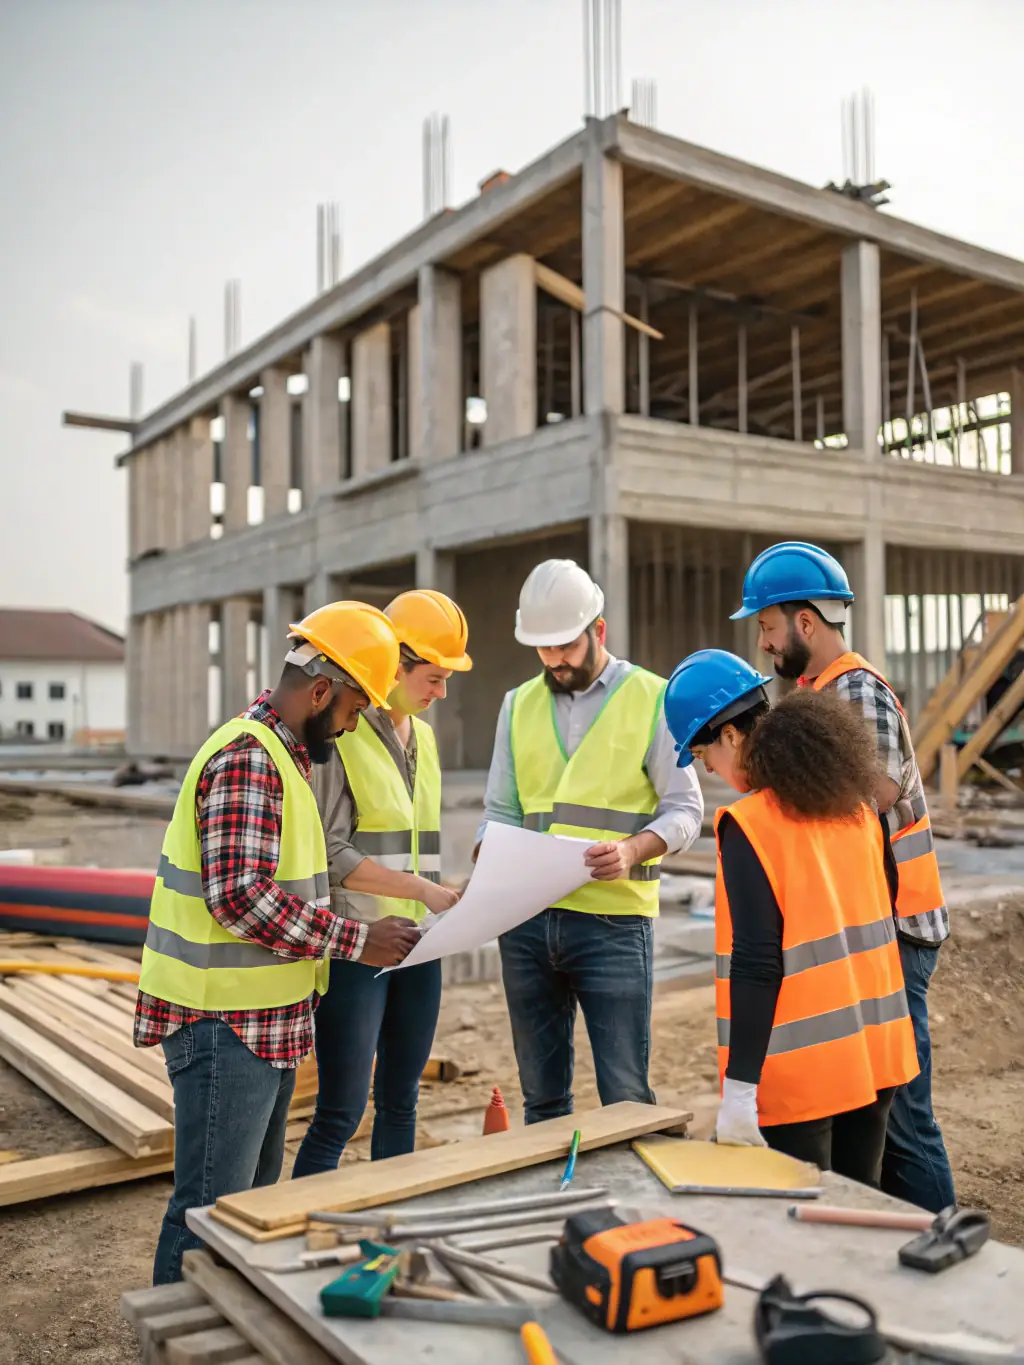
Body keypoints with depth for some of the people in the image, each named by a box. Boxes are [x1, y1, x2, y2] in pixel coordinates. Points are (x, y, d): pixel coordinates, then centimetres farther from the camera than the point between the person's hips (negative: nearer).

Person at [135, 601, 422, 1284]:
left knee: (253, 1195, 20)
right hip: (226, 1024, -11)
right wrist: (355, 940, -20)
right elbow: (239, 897, -27)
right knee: (211, 1208, -1)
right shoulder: (249, 758, -19)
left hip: (264, 1021, 11)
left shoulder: (280, 753, 14)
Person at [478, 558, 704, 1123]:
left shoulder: (651, 697, 1)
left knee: (625, 1097, -1)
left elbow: (684, 808, -1)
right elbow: (500, 812, 12)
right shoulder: (519, 705, 12)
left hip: (613, 921, -4)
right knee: (541, 1097, 14)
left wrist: (634, 849, -20)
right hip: (526, 922, 4)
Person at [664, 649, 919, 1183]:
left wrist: (739, 1086, -14)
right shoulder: (853, 803, 4)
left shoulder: (748, 824, -17)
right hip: (874, 1053, 7)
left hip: (802, 1070, -7)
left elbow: (756, 965, -19)